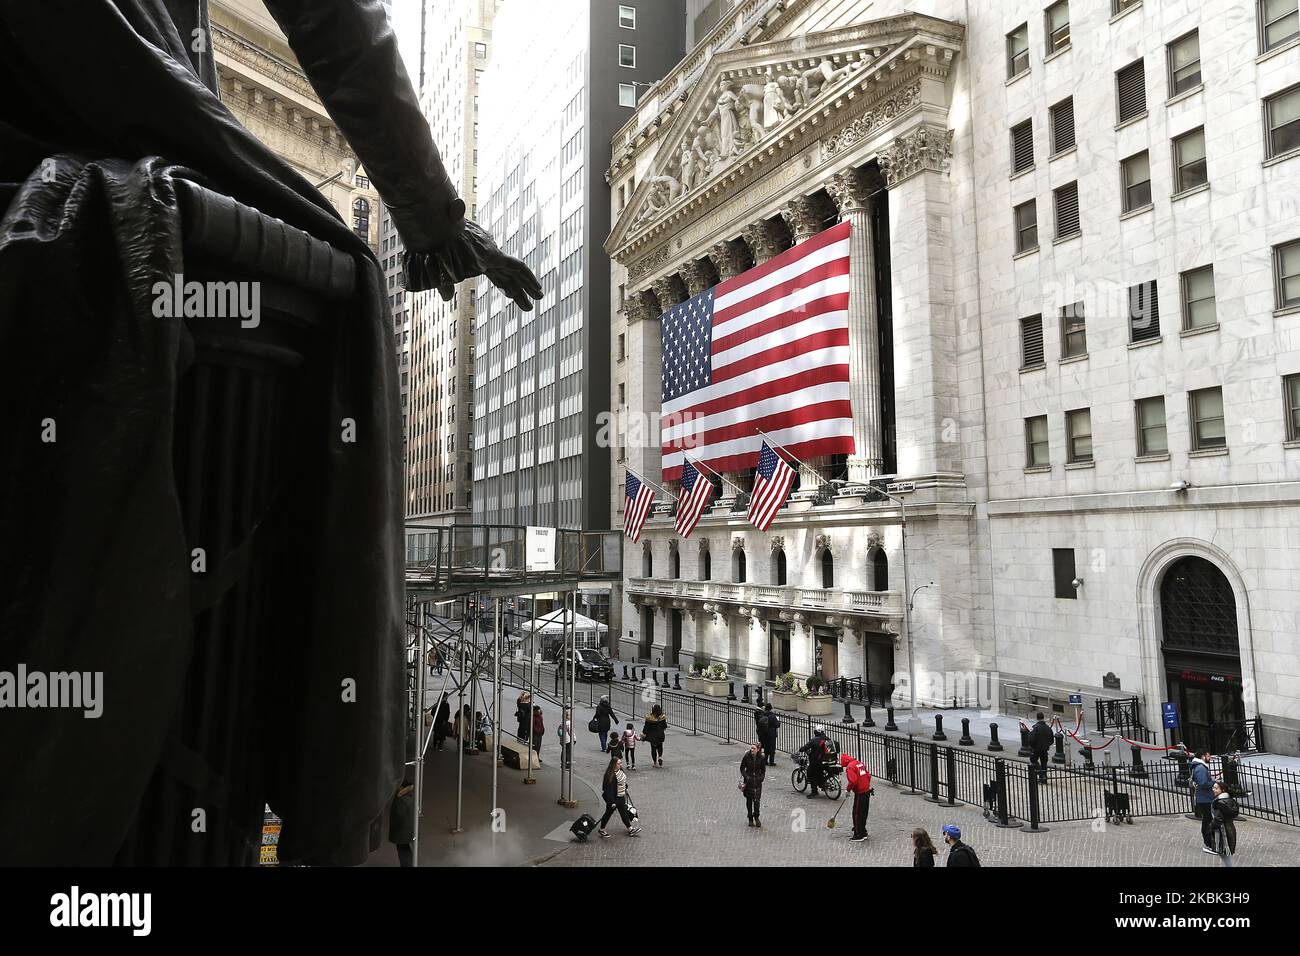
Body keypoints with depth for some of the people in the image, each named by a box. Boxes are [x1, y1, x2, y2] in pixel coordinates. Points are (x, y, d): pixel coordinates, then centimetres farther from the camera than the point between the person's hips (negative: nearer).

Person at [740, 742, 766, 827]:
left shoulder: (761, 758, -6)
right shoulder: (747, 756, -9)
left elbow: (763, 770, 7)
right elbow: (742, 768, -1)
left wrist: (761, 778, -6)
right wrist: (746, 776, -12)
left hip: (757, 781, 0)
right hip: (748, 781, 0)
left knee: (756, 800, -4)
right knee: (749, 800, 7)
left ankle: (756, 817, 17)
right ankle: (750, 818, 20)